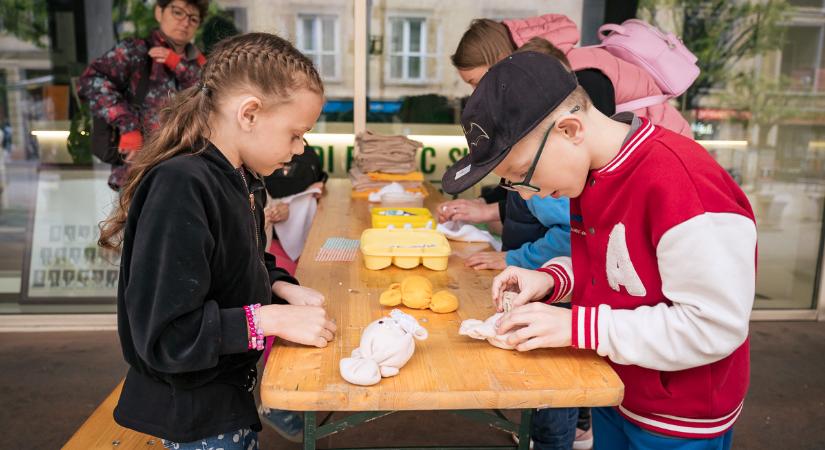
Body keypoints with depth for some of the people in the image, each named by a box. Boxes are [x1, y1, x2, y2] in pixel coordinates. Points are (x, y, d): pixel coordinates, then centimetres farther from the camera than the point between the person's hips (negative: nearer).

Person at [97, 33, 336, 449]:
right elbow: (163, 334, -29)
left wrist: (283, 288, -4)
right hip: (195, 415, -8)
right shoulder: (180, 187, -29)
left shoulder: (240, 178, -1)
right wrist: (272, 319, -26)